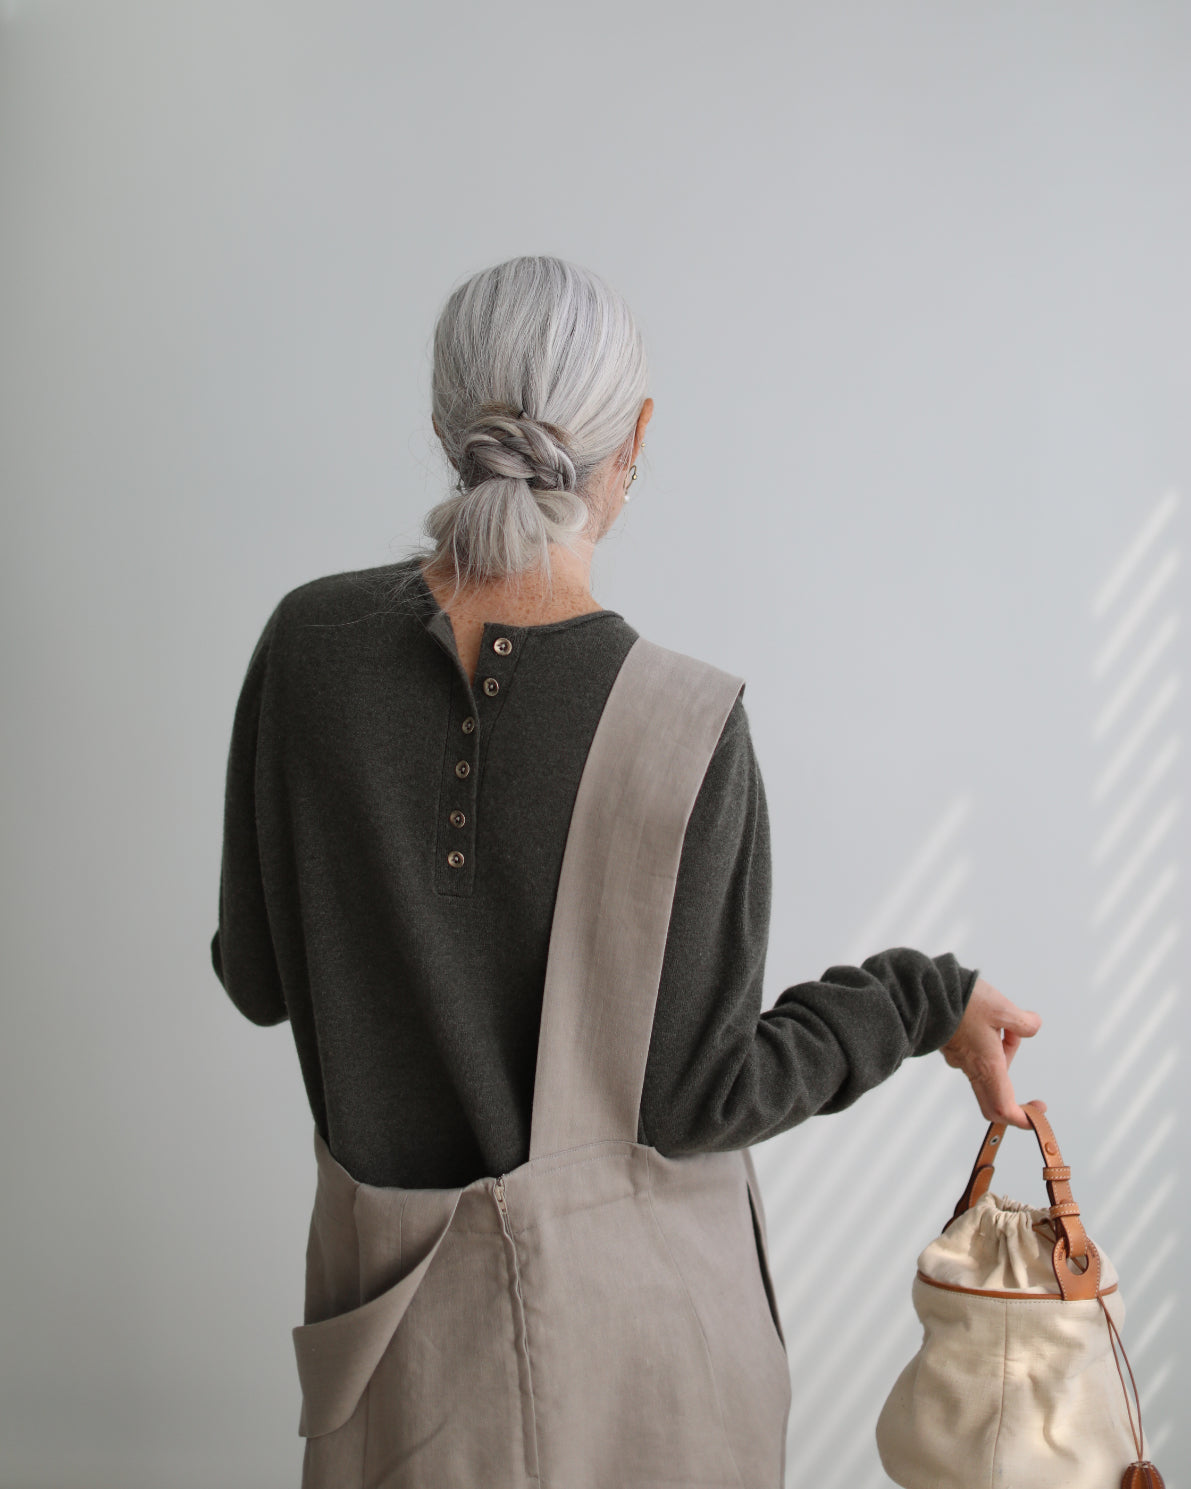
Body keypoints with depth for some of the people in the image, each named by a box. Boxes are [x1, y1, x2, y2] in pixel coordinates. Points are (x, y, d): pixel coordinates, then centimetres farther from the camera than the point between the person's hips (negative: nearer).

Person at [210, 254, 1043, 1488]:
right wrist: (930, 1002, -3)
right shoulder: (687, 733, -23)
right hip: (632, 1292, -2)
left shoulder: (307, 645, -14)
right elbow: (693, 1096, -15)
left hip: (401, 1279, 3)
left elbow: (257, 976, -3)